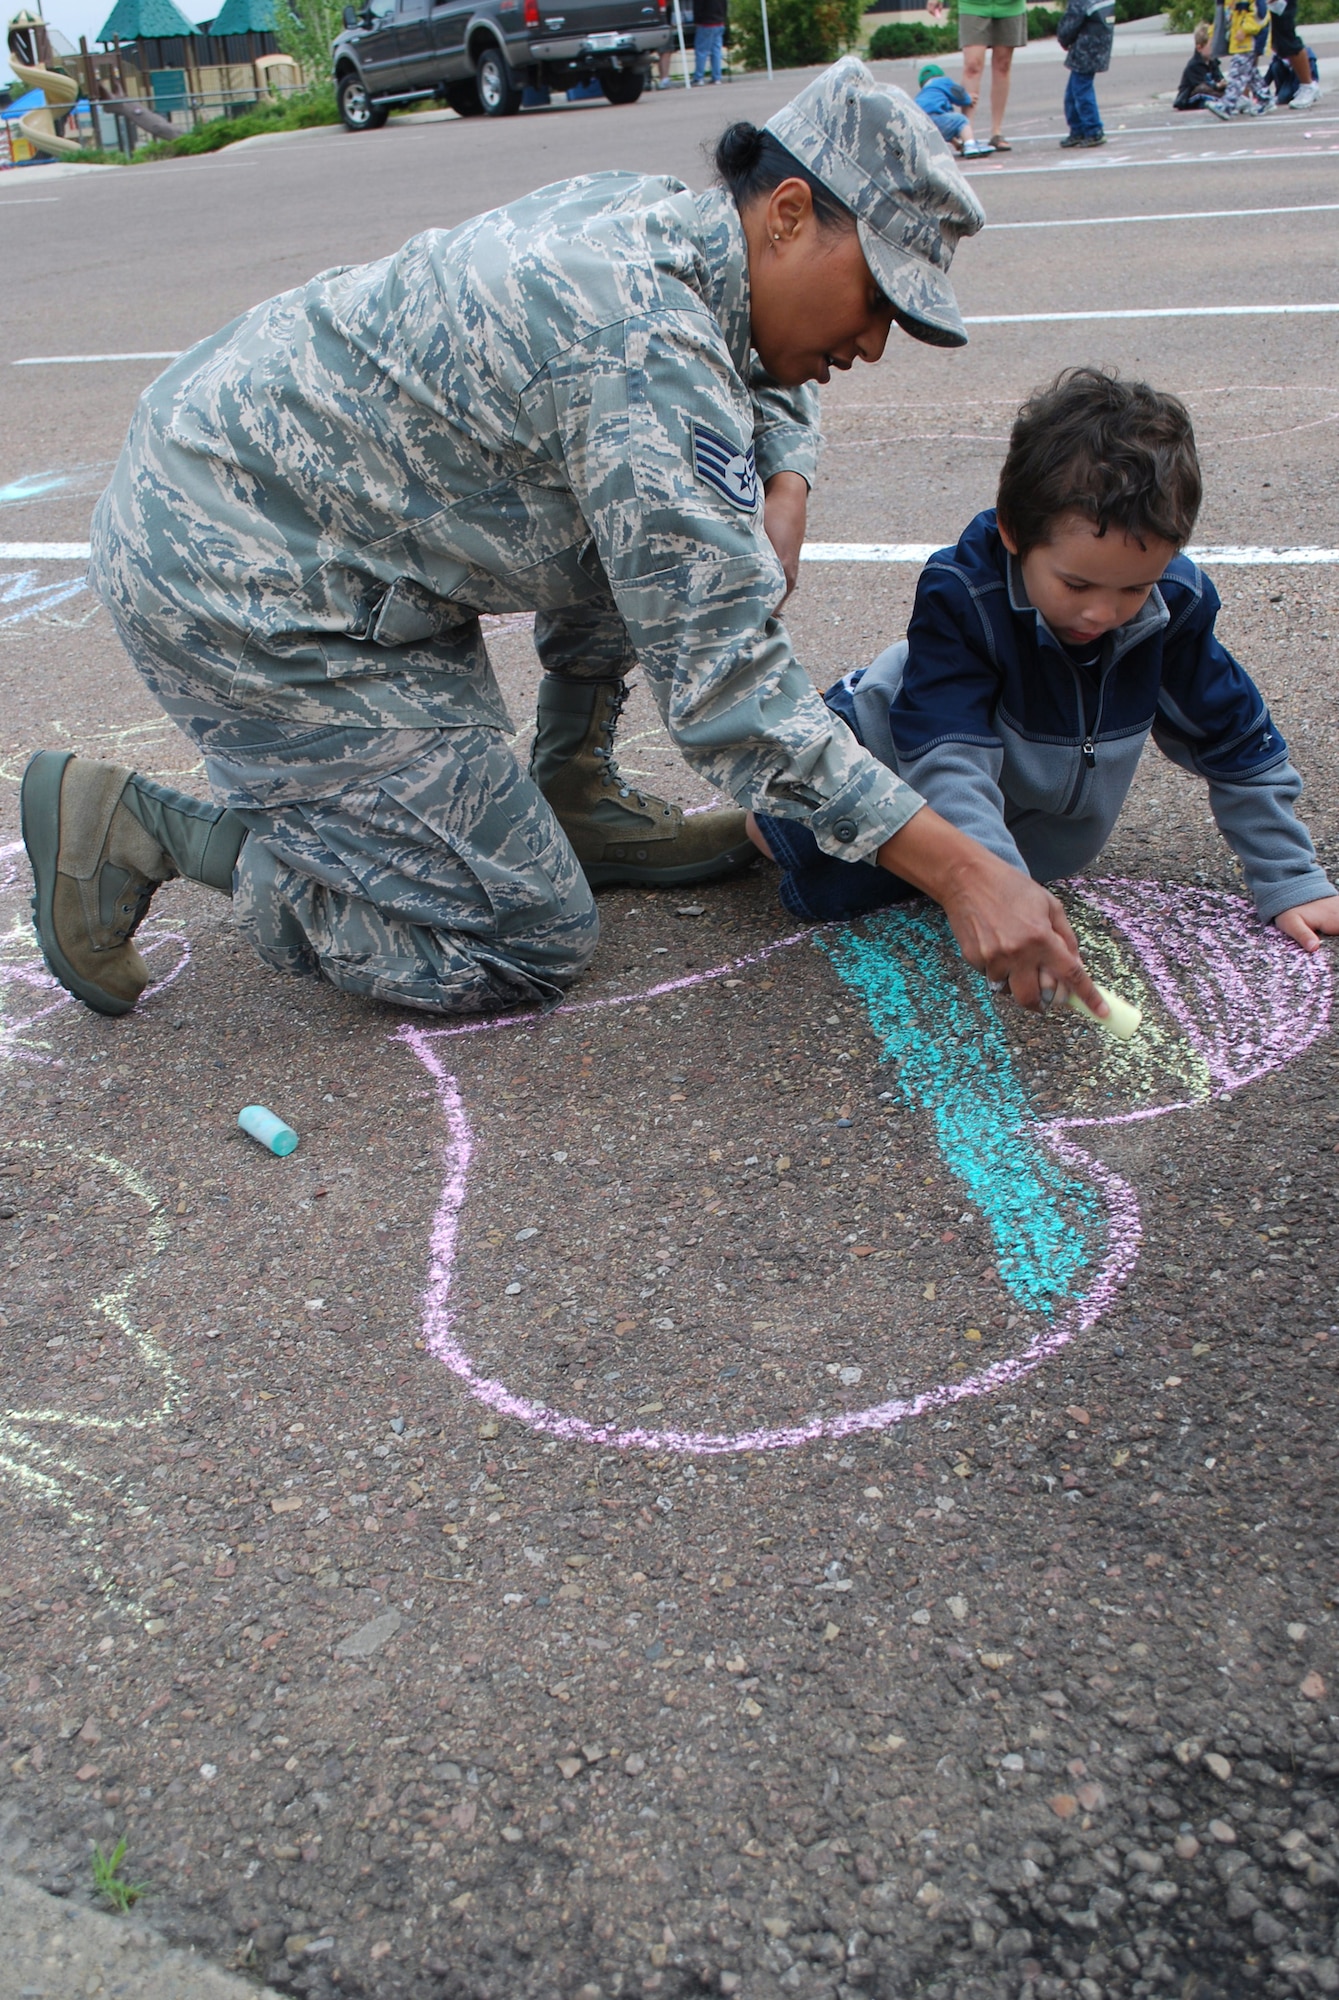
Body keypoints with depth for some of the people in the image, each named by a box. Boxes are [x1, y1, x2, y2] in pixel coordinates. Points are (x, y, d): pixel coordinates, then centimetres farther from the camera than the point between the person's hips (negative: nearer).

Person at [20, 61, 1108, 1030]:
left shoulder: (650, 215, 2)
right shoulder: (649, 352, -26)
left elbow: (766, 378, 22)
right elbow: (729, 689, -29)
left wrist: (785, 491, -2)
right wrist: (963, 872, -26)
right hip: (239, 592, -10)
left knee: (646, 513, 8)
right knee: (531, 945, -6)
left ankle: (576, 795, 15)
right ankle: (134, 827, -2)